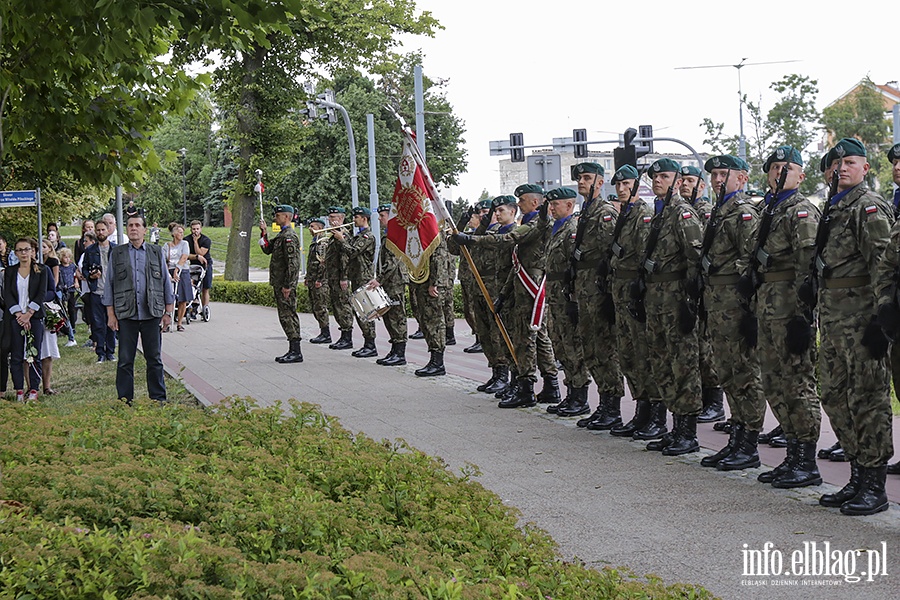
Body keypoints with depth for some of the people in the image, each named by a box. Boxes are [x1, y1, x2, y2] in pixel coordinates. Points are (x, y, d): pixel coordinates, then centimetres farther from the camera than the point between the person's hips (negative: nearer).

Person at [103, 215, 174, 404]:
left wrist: (168, 312, 7)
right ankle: (125, 400, 9)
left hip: (152, 314, 1)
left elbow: (166, 282, 12)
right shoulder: (117, 254, 8)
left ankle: (158, 399, 13)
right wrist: (111, 314, 2)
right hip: (126, 315, 0)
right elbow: (109, 285, 9)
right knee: (125, 360, 2)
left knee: (154, 358, 6)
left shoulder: (157, 253, 10)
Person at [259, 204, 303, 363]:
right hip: (280, 283, 10)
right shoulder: (281, 235, 17)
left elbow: (292, 263, -21)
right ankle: (293, 350, 15)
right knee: (287, 316, 11)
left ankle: (296, 352, -9)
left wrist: (287, 286, -23)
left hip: (286, 284, -10)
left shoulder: (289, 236, -16)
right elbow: (267, 249, 22)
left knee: (287, 316, -9)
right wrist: (263, 233, 11)